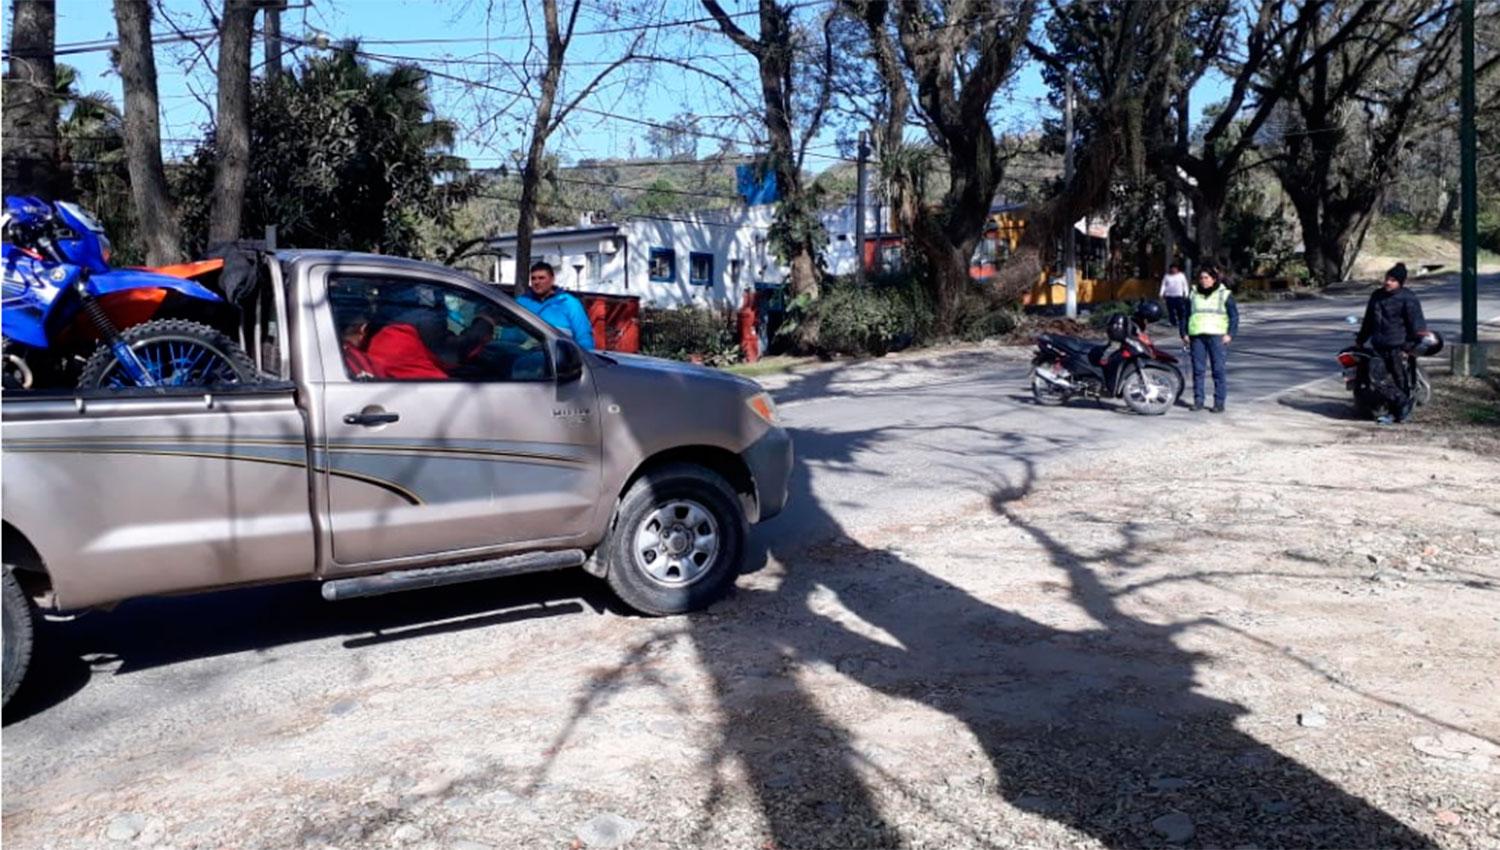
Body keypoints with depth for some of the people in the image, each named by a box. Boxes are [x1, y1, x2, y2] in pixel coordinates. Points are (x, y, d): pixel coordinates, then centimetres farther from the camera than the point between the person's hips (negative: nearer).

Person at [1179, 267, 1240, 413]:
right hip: (1197, 336, 3)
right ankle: (1198, 400, 8)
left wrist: (1230, 334, -8)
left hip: (1217, 336, -3)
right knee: (1197, 369, 2)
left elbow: (1234, 315, 4)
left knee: (1218, 370, -5)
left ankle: (1219, 402, -2)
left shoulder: (1224, 295, 8)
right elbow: (1185, 315, 19)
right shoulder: (1193, 296, 17)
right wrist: (1184, 333, 8)